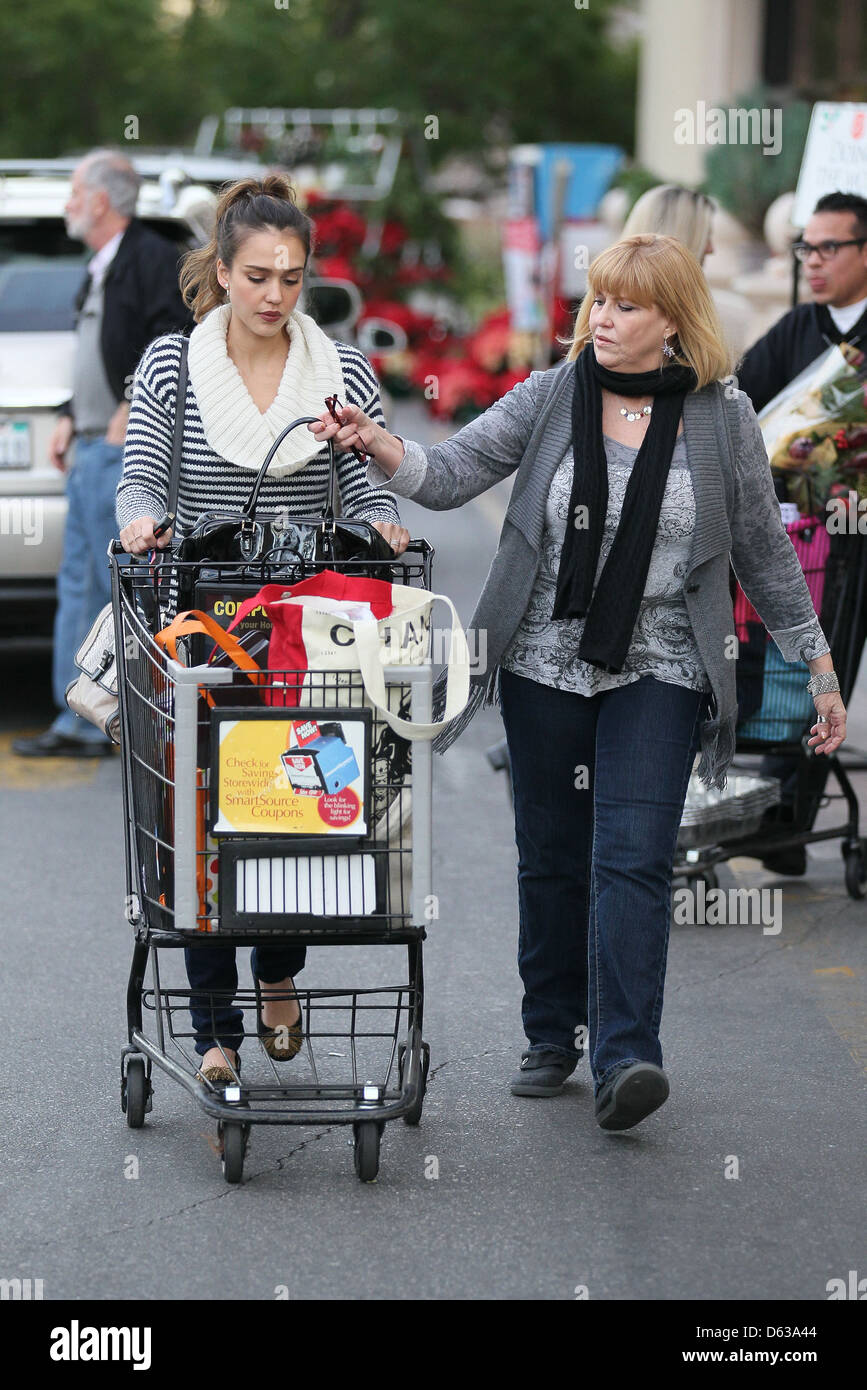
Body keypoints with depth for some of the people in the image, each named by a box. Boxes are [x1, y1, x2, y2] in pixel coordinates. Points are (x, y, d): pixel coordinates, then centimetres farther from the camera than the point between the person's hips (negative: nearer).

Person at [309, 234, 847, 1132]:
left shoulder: (723, 422, -1)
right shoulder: (550, 398, 1)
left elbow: (765, 552, 6)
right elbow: (451, 474, -5)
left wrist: (819, 670, 8)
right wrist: (375, 445, -26)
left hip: (657, 676, -2)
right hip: (546, 664, 2)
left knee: (632, 858, -13)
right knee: (550, 858, 9)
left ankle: (624, 1058, -18)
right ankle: (552, 1038, 22)